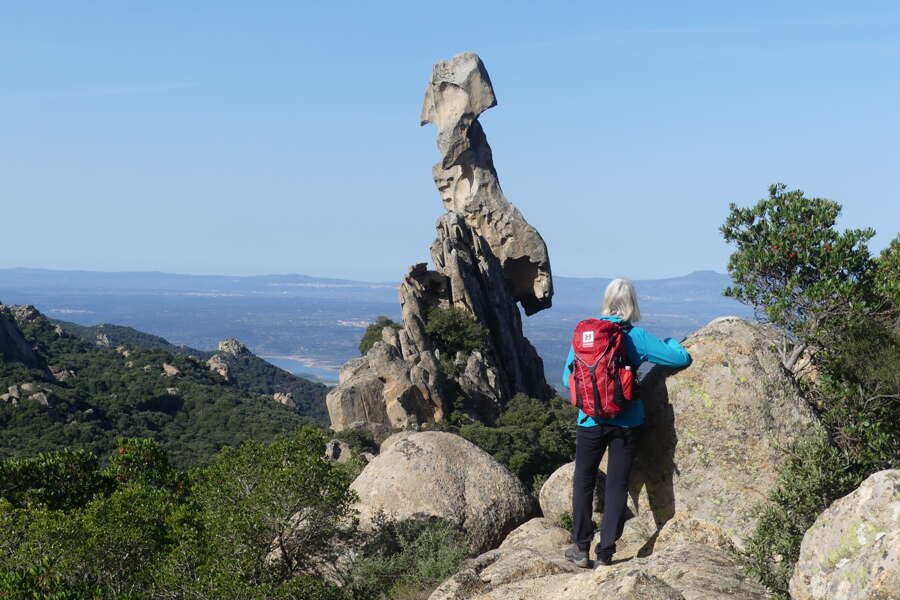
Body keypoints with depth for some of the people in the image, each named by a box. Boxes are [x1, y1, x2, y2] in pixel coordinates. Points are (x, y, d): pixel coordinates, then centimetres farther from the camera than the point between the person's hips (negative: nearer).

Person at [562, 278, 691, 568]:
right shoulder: (635, 336, -7)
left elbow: (568, 378, 3)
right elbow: (682, 358, -5)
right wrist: (669, 342, 17)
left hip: (590, 421, 1)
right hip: (626, 422, -1)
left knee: (583, 482, 15)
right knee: (617, 485, 8)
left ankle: (581, 547, 16)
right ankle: (606, 552, 9)